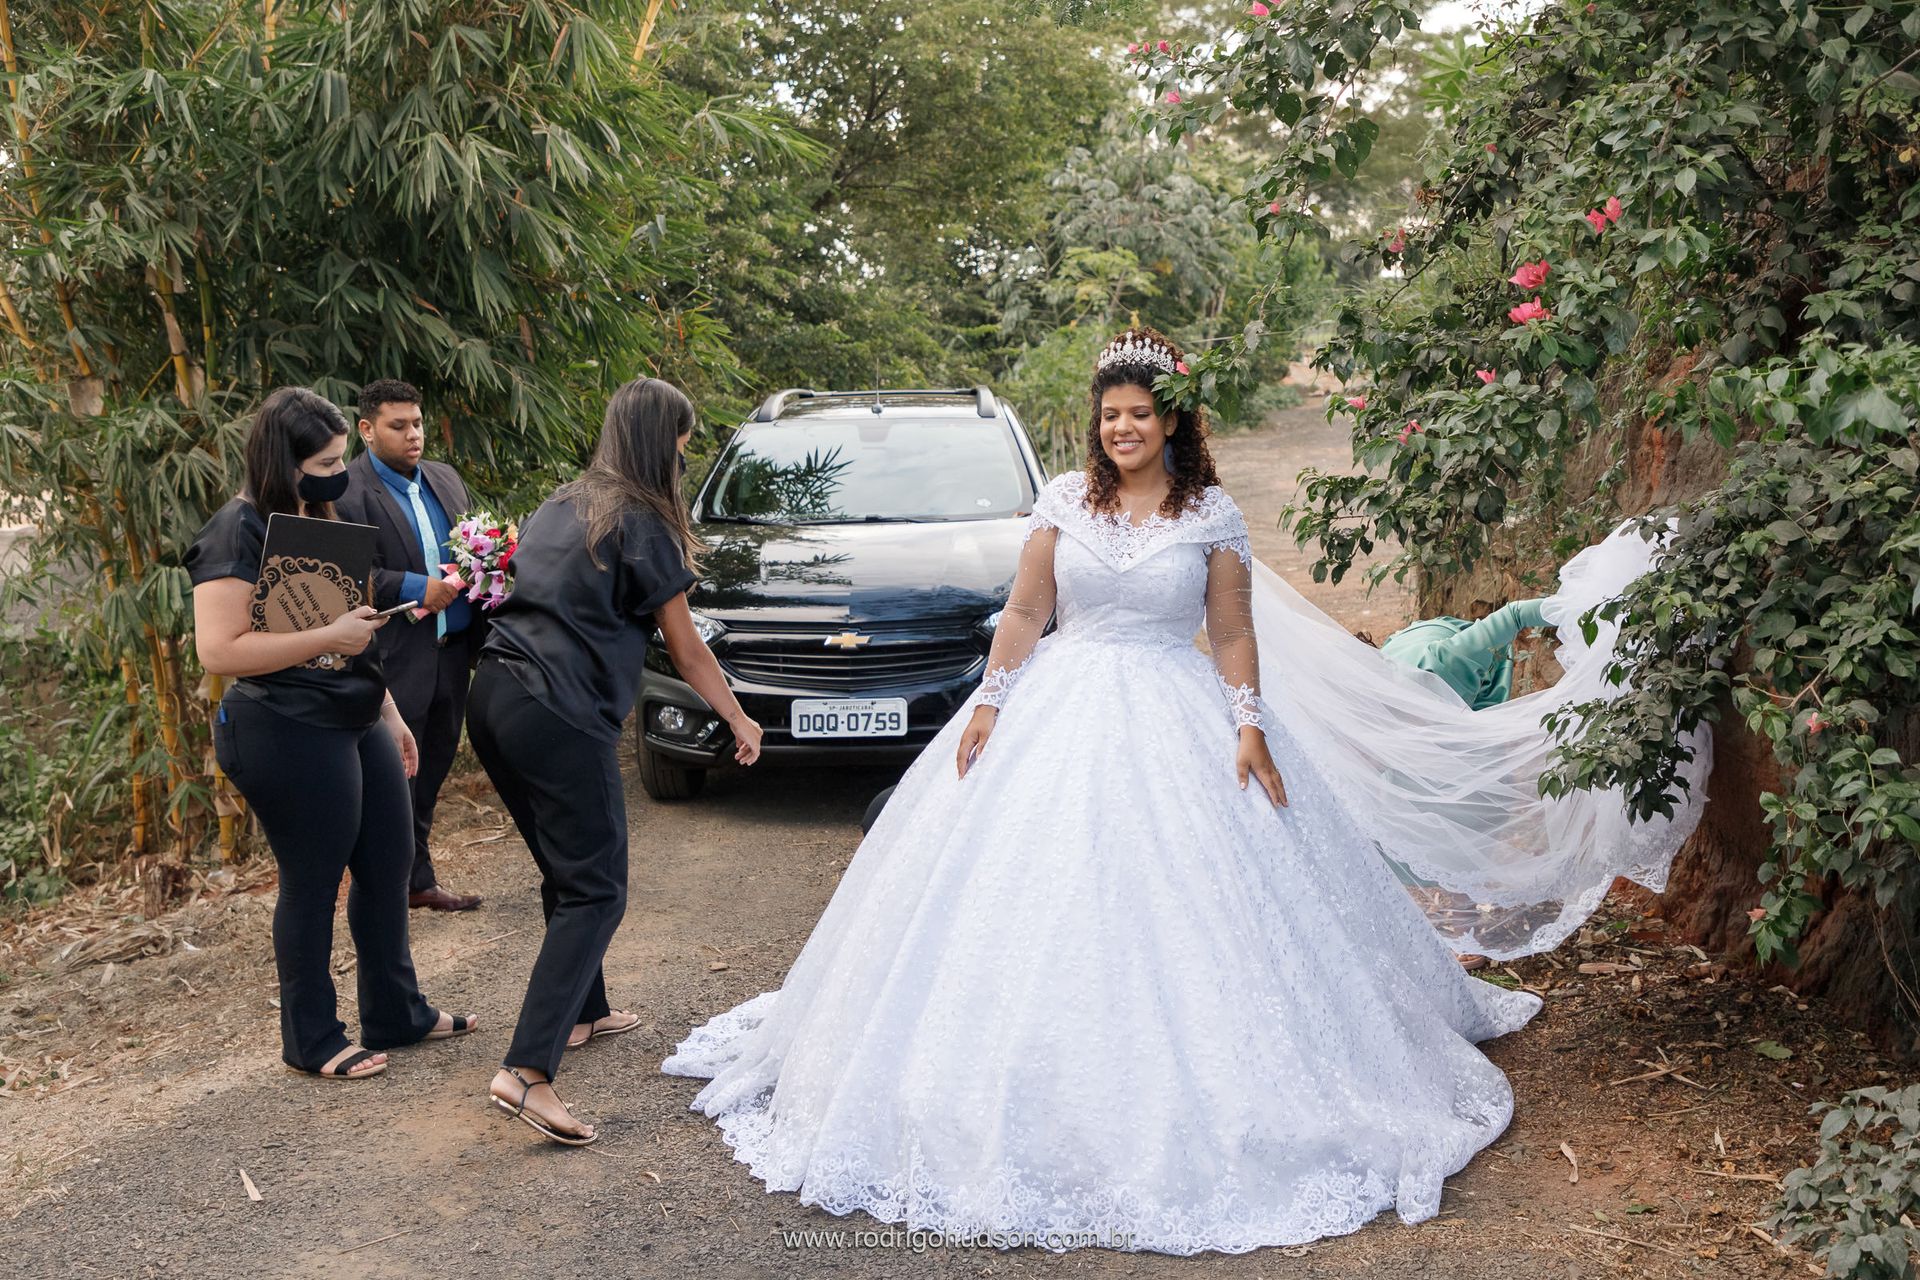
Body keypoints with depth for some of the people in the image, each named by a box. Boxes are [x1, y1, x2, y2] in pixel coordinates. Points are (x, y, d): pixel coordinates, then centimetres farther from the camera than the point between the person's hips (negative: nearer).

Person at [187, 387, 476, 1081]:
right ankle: (311, 1042, 17)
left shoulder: (319, 520, 15)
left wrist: (390, 712, 21)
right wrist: (330, 636, -23)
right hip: (287, 736, -9)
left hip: (356, 723, 9)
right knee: (312, 883, 1)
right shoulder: (240, 531, -14)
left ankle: (396, 1014, 28)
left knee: (389, 866, 13)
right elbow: (218, 648, -23)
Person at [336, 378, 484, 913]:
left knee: (432, 770, 15)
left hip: (451, 650, 7)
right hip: (396, 659, -7)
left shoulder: (446, 478, 14)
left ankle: (418, 882, 26)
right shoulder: (347, 491, -9)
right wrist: (417, 588, -23)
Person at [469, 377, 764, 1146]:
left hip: (494, 699, 9)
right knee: (594, 891, -4)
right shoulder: (643, 525, -6)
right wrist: (739, 719, 15)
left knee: (566, 873, 23)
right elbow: (686, 652, 1)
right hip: (561, 719, -8)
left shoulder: (562, 504, 16)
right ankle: (527, 1070, -14)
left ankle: (581, 1013, 37)